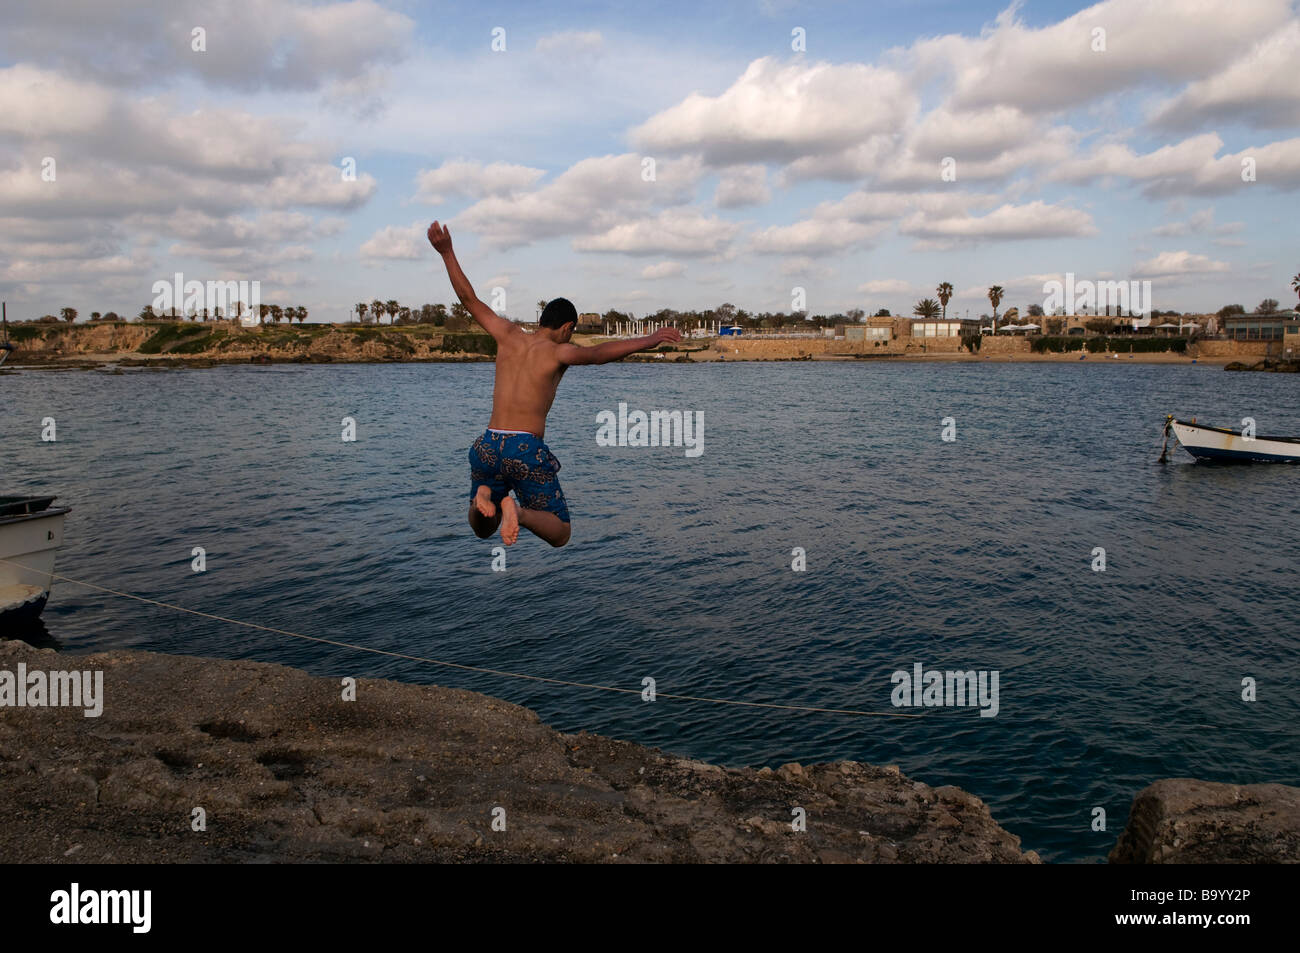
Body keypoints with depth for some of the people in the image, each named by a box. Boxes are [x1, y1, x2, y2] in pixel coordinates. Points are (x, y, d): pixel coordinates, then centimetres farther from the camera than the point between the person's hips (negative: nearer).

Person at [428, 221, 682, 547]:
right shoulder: (557, 352, -3)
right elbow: (599, 353, -23)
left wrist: (446, 252, 22)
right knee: (559, 535, 8)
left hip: (488, 445, 5)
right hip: (527, 450, -4)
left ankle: (483, 496, -12)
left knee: (481, 530, 22)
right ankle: (520, 513, -23)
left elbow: (468, 297, 16)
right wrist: (650, 340, -24)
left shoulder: (509, 335, 10)